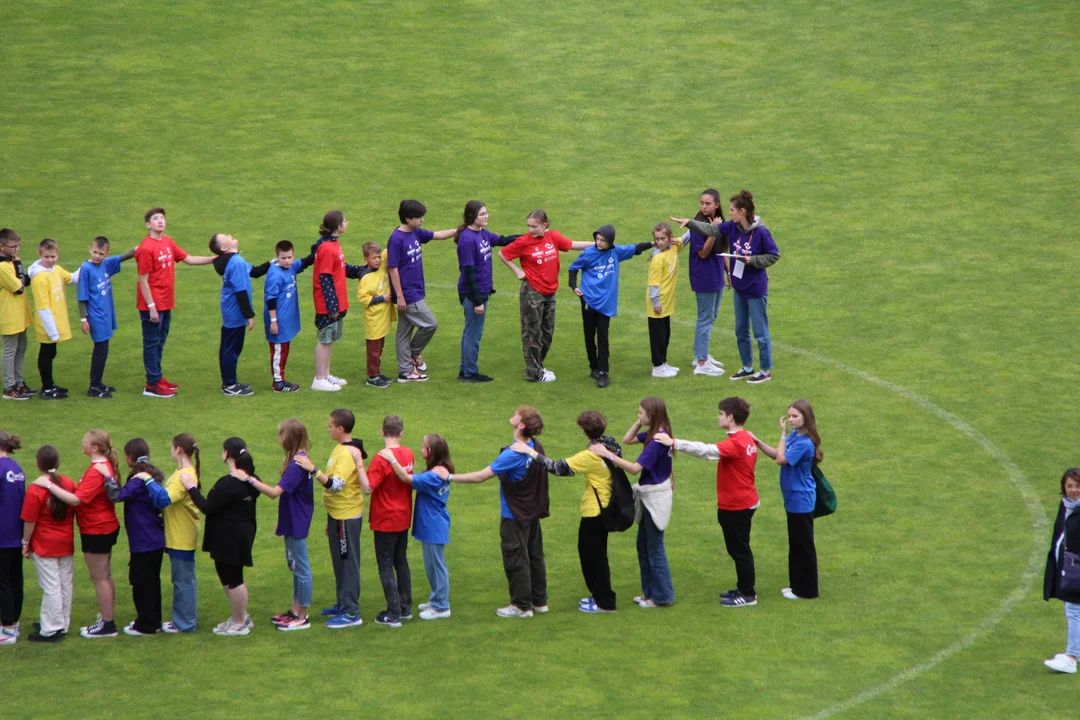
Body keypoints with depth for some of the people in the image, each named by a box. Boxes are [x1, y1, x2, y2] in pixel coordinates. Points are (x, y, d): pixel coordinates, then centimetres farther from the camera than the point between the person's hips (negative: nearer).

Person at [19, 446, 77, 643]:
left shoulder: (35, 490, -19)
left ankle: (51, 630, 5)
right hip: (66, 543, 6)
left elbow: (29, 521, -16)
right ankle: (62, 624, 26)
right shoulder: (68, 483, -2)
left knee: (51, 587, -1)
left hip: (44, 545, -6)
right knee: (65, 584, 14)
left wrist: (25, 543, -3)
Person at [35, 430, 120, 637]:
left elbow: (76, 499, -33)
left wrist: (49, 485, -30)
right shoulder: (106, 466, 5)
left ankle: (107, 625, 6)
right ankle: (107, 617, 30)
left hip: (96, 532, -10)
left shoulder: (96, 473, -26)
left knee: (99, 578, 0)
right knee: (105, 575, 19)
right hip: (107, 527, 10)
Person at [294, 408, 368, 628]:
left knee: (347, 562, -5)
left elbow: (336, 484, -33)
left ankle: (351, 613, -1)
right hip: (338, 513, 10)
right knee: (340, 561, 19)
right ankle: (343, 604, 30)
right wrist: (331, 519, 23)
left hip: (346, 517, -10)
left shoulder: (347, 453, -22)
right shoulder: (342, 449, 10)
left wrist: (313, 469, -37)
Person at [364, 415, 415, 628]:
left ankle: (393, 615, 0)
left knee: (386, 566, 0)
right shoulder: (408, 454, -1)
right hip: (403, 518, 7)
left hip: (385, 522, -7)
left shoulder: (381, 459, -21)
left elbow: (369, 487, -28)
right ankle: (406, 608, 25)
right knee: (401, 562, 18)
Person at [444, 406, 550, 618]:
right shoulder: (536, 448, -4)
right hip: (533, 512, 8)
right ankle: (539, 601, 26)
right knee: (534, 555, 17)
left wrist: (449, 477, -21)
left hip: (515, 516, -8)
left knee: (515, 560, 4)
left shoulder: (513, 455, -28)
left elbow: (481, 476, -27)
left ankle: (522, 606, 12)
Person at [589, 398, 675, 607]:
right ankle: (650, 591, 27)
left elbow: (635, 468, -29)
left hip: (656, 497, -10)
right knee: (643, 546, 18)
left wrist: (608, 454, -30)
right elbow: (627, 440, 13)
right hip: (649, 496, 10)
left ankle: (662, 596, 12)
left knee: (654, 547, 1)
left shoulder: (657, 440, -25)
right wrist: (639, 423, -1)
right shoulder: (652, 434, 3)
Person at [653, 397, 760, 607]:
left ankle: (748, 595, 8)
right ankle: (743, 588, 28)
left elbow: (705, 450, -33)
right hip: (745, 501, 10)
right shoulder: (747, 439, 7)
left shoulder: (735, 444, -24)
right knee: (738, 549, 19)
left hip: (736, 507, -10)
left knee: (740, 550, 0)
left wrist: (673, 443, -32)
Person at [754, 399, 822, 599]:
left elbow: (781, 459, -23)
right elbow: (777, 454, 9)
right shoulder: (794, 435, 2)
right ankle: (798, 585, 30)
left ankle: (806, 590, 13)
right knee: (796, 544, 19)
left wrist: (783, 434, -18)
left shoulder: (804, 443, -25)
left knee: (803, 545, 2)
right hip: (794, 499, 9)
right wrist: (758, 443, -2)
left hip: (801, 501, -9)